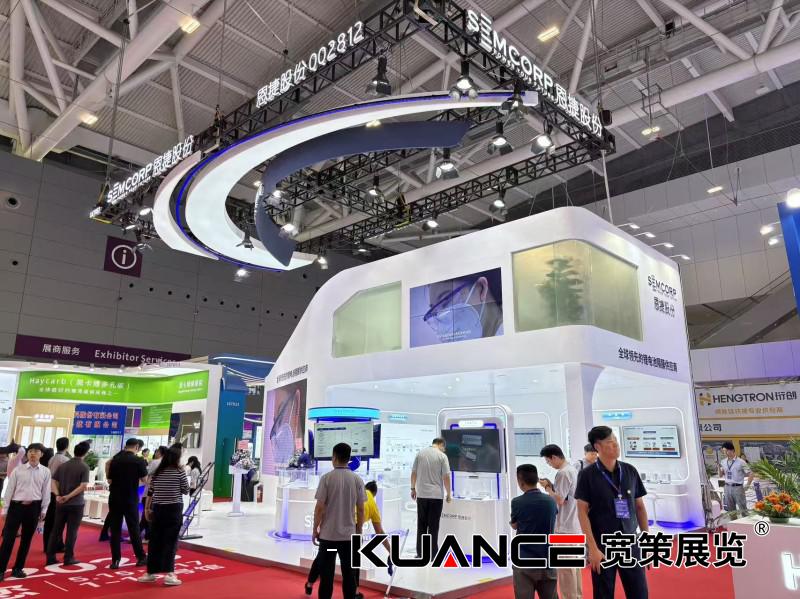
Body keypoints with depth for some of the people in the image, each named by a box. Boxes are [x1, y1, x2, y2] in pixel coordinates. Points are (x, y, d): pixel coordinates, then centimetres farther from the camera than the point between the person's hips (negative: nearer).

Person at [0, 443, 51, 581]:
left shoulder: (45, 472, 1)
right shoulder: (18, 470, -3)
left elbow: (46, 492, 3)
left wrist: (43, 510, 2)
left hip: (33, 508, 1)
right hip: (16, 506, -1)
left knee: (26, 540, 10)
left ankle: (18, 568, 24)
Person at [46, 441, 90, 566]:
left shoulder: (63, 465, 9)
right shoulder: (84, 467, -9)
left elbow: (53, 481, 3)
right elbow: (84, 486, -19)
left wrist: (57, 495, -8)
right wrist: (69, 496, -13)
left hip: (60, 503, 5)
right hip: (76, 504, -5)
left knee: (56, 530, 13)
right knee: (72, 531, 4)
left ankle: (50, 557, 16)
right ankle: (68, 558, 8)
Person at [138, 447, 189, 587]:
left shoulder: (157, 472, 5)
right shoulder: (179, 472, -7)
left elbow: (150, 492, 8)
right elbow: (186, 490, 0)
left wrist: (147, 508, 18)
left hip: (157, 509, 4)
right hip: (174, 509, -4)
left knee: (155, 541, 10)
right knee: (170, 541, -1)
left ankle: (151, 573, 17)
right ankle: (169, 574, -5)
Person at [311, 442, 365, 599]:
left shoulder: (327, 478, -11)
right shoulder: (357, 479, -3)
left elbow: (320, 507, -10)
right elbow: (361, 509, 1)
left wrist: (315, 529, 2)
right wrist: (359, 530, 13)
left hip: (328, 534, -2)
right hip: (349, 534, 2)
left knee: (327, 572, 8)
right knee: (349, 572, 11)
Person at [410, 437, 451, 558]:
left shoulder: (420, 453, 3)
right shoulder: (442, 456, -6)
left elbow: (413, 473, 5)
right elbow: (446, 477, -8)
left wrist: (413, 488, 15)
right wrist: (448, 494, 2)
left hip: (421, 494, 3)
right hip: (436, 495, -3)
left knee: (421, 525, 10)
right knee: (433, 526, 3)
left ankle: (420, 553, 14)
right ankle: (432, 554, 6)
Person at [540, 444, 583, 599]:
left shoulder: (562, 473, -19)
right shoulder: (572, 470, 11)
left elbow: (559, 500, -21)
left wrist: (547, 487, -8)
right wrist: (552, 486, 6)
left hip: (565, 528, -10)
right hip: (575, 525, 10)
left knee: (565, 567, -1)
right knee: (574, 564, 17)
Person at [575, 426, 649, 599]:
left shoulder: (630, 471, 3)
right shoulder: (588, 475, -8)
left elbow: (640, 507, 10)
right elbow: (582, 512, -9)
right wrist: (593, 548, -13)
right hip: (602, 547, -3)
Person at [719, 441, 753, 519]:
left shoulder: (740, 462, -9)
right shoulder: (723, 462, 5)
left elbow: (750, 474, -5)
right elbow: (721, 475, 10)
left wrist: (747, 486, -7)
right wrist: (719, 467, -7)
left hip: (738, 487, -5)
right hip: (727, 487, 5)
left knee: (742, 509, 3)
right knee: (730, 510, 13)